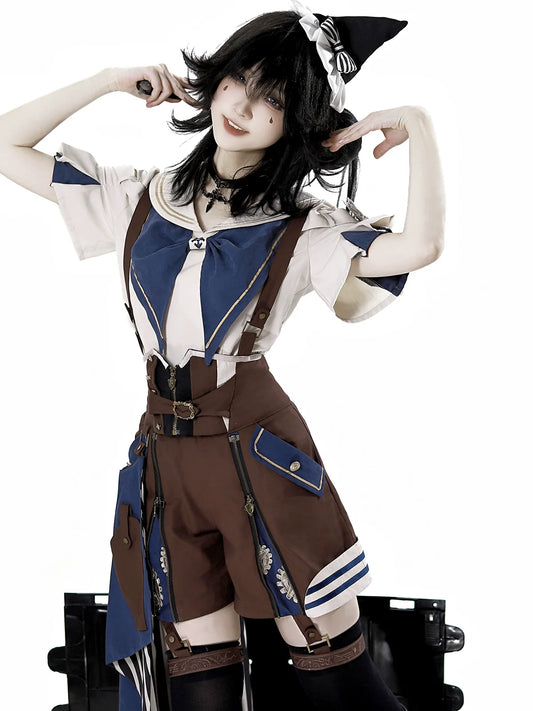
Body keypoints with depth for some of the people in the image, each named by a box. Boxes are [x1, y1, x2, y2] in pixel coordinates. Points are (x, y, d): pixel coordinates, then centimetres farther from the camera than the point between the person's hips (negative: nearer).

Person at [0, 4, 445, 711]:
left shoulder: (304, 230, -1)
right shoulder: (138, 200, 10)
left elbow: (420, 245, -20)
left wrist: (418, 127, -11)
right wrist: (112, 80, 7)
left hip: (260, 450, -2)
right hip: (165, 459, 3)